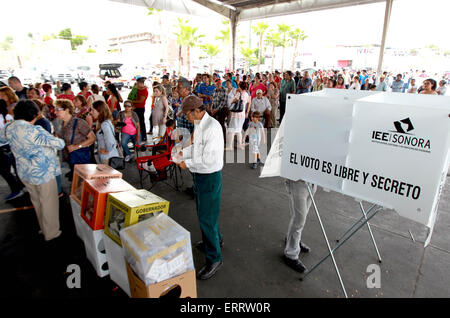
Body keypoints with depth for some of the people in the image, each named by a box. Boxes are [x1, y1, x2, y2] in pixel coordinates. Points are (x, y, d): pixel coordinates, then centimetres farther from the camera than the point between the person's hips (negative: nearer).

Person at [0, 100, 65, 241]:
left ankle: (44, 229, 40)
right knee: (48, 203, 8)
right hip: (43, 172, -8)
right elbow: (59, 144, -24)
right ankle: (51, 233, 21)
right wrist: (60, 141, -1)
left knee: (36, 201, 23)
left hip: (24, 173, 8)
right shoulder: (34, 130, -24)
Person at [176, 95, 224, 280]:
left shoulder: (212, 127, -23)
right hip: (200, 175, 10)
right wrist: (183, 153, 7)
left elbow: (208, 159, -26)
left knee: (207, 218, -2)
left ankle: (214, 258, 15)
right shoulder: (199, 125, 8)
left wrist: (187, 164, -14)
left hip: (210, 177, -10)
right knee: (204, 212, 25)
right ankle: (215, 239, 48)